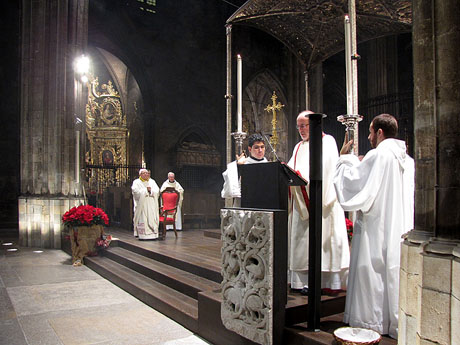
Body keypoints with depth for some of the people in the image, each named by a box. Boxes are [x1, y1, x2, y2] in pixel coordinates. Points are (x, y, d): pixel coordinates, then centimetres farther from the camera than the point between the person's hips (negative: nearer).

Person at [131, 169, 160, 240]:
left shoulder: (152, 182, 16)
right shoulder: (137, 182, 6)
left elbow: (157, 191, 6)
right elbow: (136, 191, -9)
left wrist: (150, 190, -12)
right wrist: (146, 190, -7)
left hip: (152, 206, 3)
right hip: (142, 204, -3)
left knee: (152, 219, -2)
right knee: (143, 219, -8)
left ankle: (153, 234, 0)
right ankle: (143, 235, -7)